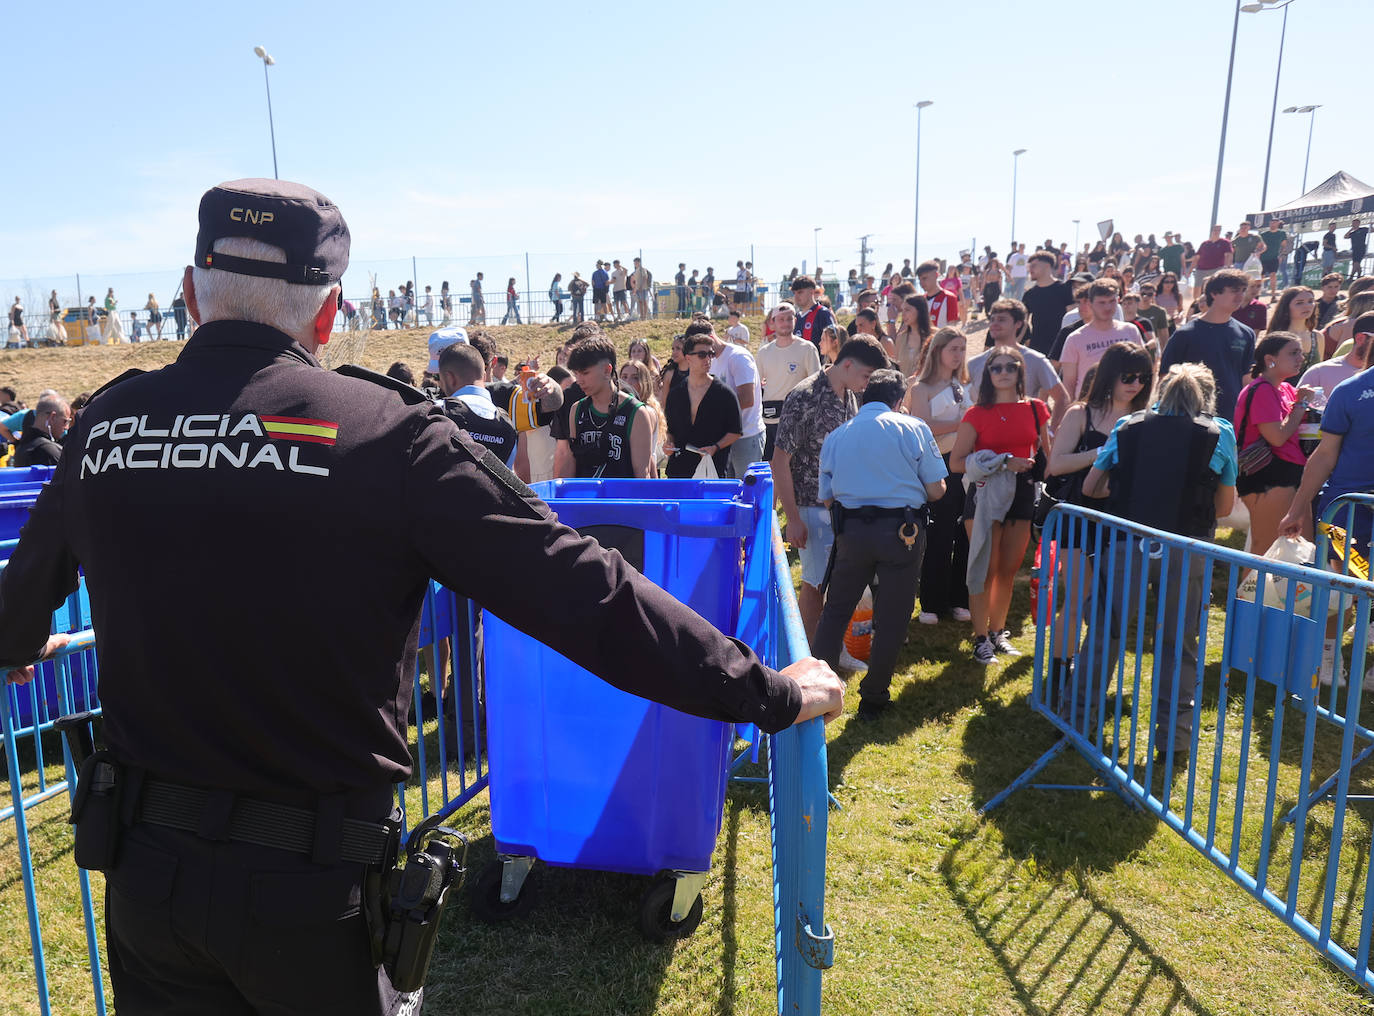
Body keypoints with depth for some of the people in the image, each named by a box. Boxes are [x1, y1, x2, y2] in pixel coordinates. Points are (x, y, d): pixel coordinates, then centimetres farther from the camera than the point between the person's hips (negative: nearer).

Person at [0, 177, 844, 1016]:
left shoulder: (108, 421, -2)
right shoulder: (385, 430, -19)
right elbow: (579, 589, -21)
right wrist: (769, 695, -12)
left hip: (146, 868, 4)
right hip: (310, 884, -3)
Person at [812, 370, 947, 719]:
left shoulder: (836, 436, 8)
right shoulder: (913, 428, 0)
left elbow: (826, 497, 11)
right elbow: (936, 490, -1)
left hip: (851, 530, 2)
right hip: (902, 530, -2)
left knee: (835, 611, 17)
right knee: (891, 619, 10)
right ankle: (873, 699, 20)